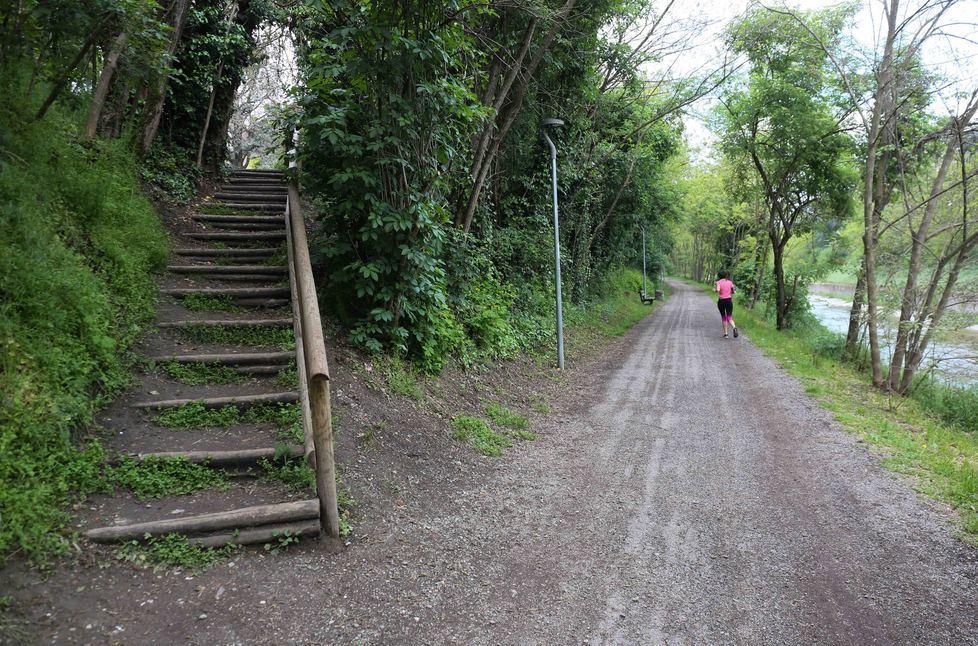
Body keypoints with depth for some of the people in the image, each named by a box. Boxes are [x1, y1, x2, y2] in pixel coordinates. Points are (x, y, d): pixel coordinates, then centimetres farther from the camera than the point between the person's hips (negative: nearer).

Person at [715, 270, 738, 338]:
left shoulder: (719, 282, -5)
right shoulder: (730, 282, 6)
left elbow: (718, 290, -23)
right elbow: (733, 291, 7)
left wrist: (714, 290, -1)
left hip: (721, 301, -2)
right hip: (729, 301, 2)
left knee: (723, 317, 14)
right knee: (729, 318, -1)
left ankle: (725, 333, 16)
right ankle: (734, 328, -32)